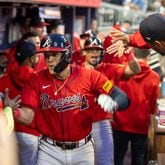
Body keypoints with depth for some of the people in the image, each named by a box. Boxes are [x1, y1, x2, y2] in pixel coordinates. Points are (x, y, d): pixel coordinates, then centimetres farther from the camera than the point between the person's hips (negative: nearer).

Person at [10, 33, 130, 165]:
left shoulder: (90, 76, -9)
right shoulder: (37, 80, -6)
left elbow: (123, 99, -14)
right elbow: (27, 117, -13)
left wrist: (112, 103, -37)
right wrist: (11, 110, -35)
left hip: (83, 149, 1)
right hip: (50, 150, 0)